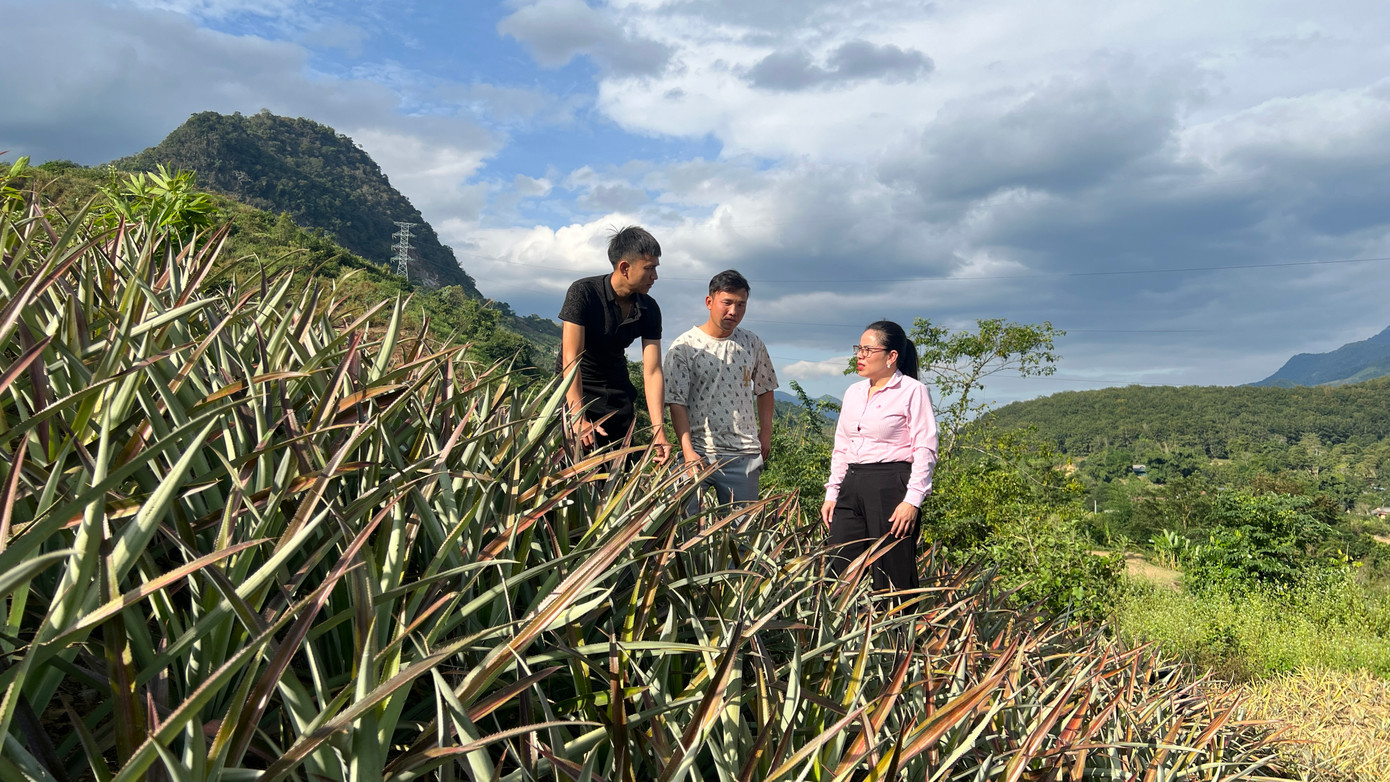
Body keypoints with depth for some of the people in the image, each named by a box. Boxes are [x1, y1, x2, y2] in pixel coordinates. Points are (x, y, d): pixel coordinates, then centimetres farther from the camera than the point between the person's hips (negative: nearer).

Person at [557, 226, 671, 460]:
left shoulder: (649, 309, -6)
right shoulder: (583, 293, -20)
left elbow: (652, 371, -10)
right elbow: (571, 359, -25)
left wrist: (658, 430, -20)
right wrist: (579, 419, -34)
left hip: (618, 396, 5)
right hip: (576, 392, -4)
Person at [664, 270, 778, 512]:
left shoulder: (753, 344, 8)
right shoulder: (684, 347, -4)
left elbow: (764, 389, 22)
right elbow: (676, 403, -8)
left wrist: (766, 432, 15)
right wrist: (687, 450, -17)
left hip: (744, 455, 3)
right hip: (698, 451, -3)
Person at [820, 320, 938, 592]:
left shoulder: (913, 391, -2)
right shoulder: (853, 393, 17)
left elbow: (925, 450, -7)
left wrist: (912, 500, -15)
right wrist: (831, 494, 13)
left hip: (891, 488, -6)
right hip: (851, 488, 6)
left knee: (892, 580, -2)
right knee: (840, 573, 2)